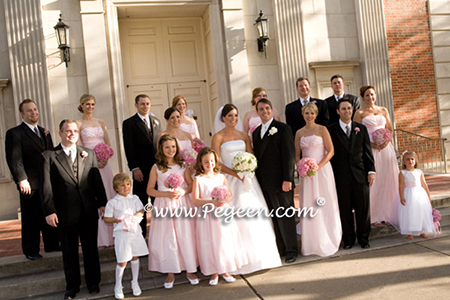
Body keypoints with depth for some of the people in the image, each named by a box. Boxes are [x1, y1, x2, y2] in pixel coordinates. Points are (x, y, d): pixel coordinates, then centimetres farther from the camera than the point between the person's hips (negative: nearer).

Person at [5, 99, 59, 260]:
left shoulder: (45, 132, 18)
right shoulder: (14, 133, -4)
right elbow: (14, 159, -13)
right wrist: (21, 180, -21)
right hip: (30, 184, -6)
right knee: (30, 218, 4)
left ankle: (52, 245, 24)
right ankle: (31, 250, 15)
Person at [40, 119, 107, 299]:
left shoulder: (88, 154, 8)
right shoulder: (49, 156, -1)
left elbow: (97, 180, 8)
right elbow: (46, 187, -4)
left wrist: (102, 202, 2)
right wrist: (49, 211, -10)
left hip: (89, 212, 2)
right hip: (65, 214, -2)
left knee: (91, 249, 12)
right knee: (69, 252, 12)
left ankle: (93, 283, 29)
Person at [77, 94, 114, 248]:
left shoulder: (101, 122, 15)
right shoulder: (78, 123, 2)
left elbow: (108, 144, 13)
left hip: (104, 163, 4)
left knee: (109, 196, 3)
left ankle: (111, 234, 12)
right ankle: (100, 238, 1)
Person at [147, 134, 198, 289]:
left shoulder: (182, 165, 5)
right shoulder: (156, 167, 1)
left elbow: (192, 185, 9)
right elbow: (150, 190, 1)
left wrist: (183, 191, -11)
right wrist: (166, 194, -13)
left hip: (182, 204, 1)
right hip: (164, 205, -1)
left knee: (185, 236, 3)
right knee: (167, 238, 2)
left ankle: (189, 270, 17)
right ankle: (171, 273, 15)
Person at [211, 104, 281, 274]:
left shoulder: (244, 136, 13)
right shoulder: (218, 137, 0)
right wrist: (236, 173, -17)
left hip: (248, 179, 4)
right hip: (230, 180, -4)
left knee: (256, 216, 2)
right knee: (237, 218, -7)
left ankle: (261, 256, 15)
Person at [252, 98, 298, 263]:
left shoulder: (283, 128, -5)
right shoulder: (256, 132, 15)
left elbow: (289, 155, -11)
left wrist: (287, 179, -17)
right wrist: (257, 180, 11)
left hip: (280, 181, -6)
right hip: (263, 183, 6)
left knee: (285, 216, 3)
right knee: (273, 217, 11)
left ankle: (291, 249, 17)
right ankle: (279, 249, 22)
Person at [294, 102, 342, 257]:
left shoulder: (322, 129, -2)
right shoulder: (299, 133, 9)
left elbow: (331, 151, -6)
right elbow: (297, 155, 12)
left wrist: (318, 166, -16)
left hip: (322, 170, -3)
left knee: (324, 205, 1)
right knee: (308, 207, 4)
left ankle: (327, 242, 15)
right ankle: (311, 244, 14)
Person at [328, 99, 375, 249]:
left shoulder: (361, 129, 9)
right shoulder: (331, 130, 0)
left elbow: (368, 151, 9)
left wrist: (371, 171, 1)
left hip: (360, 175, 2)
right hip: (341, 177, -2)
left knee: (363, 208, 7)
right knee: (345, 210, 6)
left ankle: (363, 238, 22)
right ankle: (348, 239, 20)